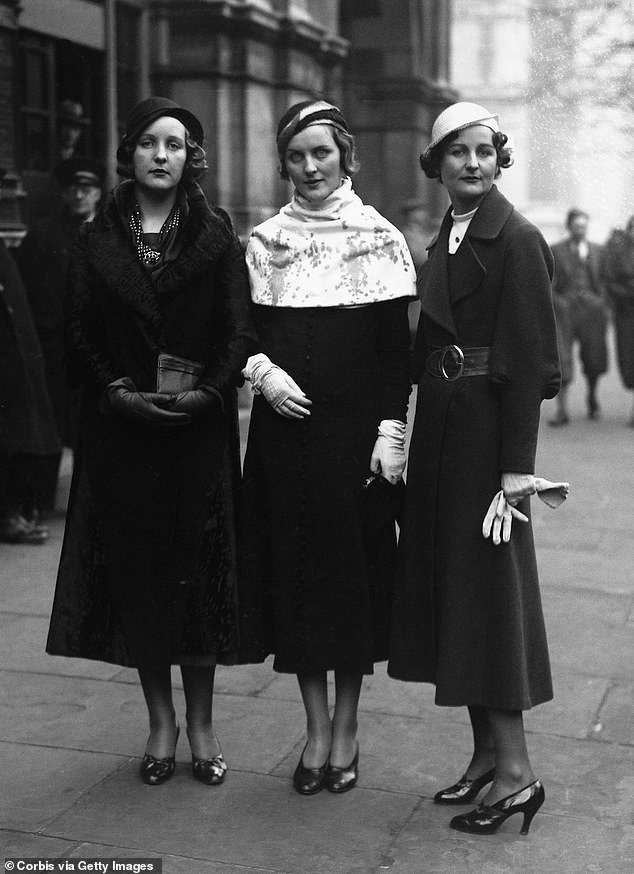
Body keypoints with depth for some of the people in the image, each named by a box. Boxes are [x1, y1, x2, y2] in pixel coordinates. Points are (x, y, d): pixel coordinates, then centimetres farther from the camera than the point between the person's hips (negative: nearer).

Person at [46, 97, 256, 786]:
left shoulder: (217, 238, 4)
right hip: (120, 429, 1)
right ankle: (161, 721, 18)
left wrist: (206, 394, -16)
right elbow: (77, 334, 3)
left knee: (197, 570, 2)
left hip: (200, 429, -1)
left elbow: (240, 333, -2)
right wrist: (119, 392, -12)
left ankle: (201, 723, 15)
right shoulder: (95, 242, 8)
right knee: (135, 568, 4)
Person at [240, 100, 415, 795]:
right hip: (284, 427, 2)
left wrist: (390, 432, -9)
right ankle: (316, 726, 18)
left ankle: (346, 726, 19)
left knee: (355, 564, 3)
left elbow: (395, 347, -2)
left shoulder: (379, 238, 1)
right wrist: (262, 370, -9)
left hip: (355, 428, -2)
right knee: (294, 565, 4)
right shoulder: (265, 241, 8)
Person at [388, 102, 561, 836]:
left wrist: (515, 470, -20)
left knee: (487, 587, -4)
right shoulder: (444, 240, 13)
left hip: (487, 431, -8)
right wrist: (413, 438, 8)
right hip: (441, 429, 8)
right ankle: (486, 754, 22)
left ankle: (515, 771, 7)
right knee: (447, 585, 11)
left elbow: (528, 363, -16)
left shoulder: (517, 241, -11)